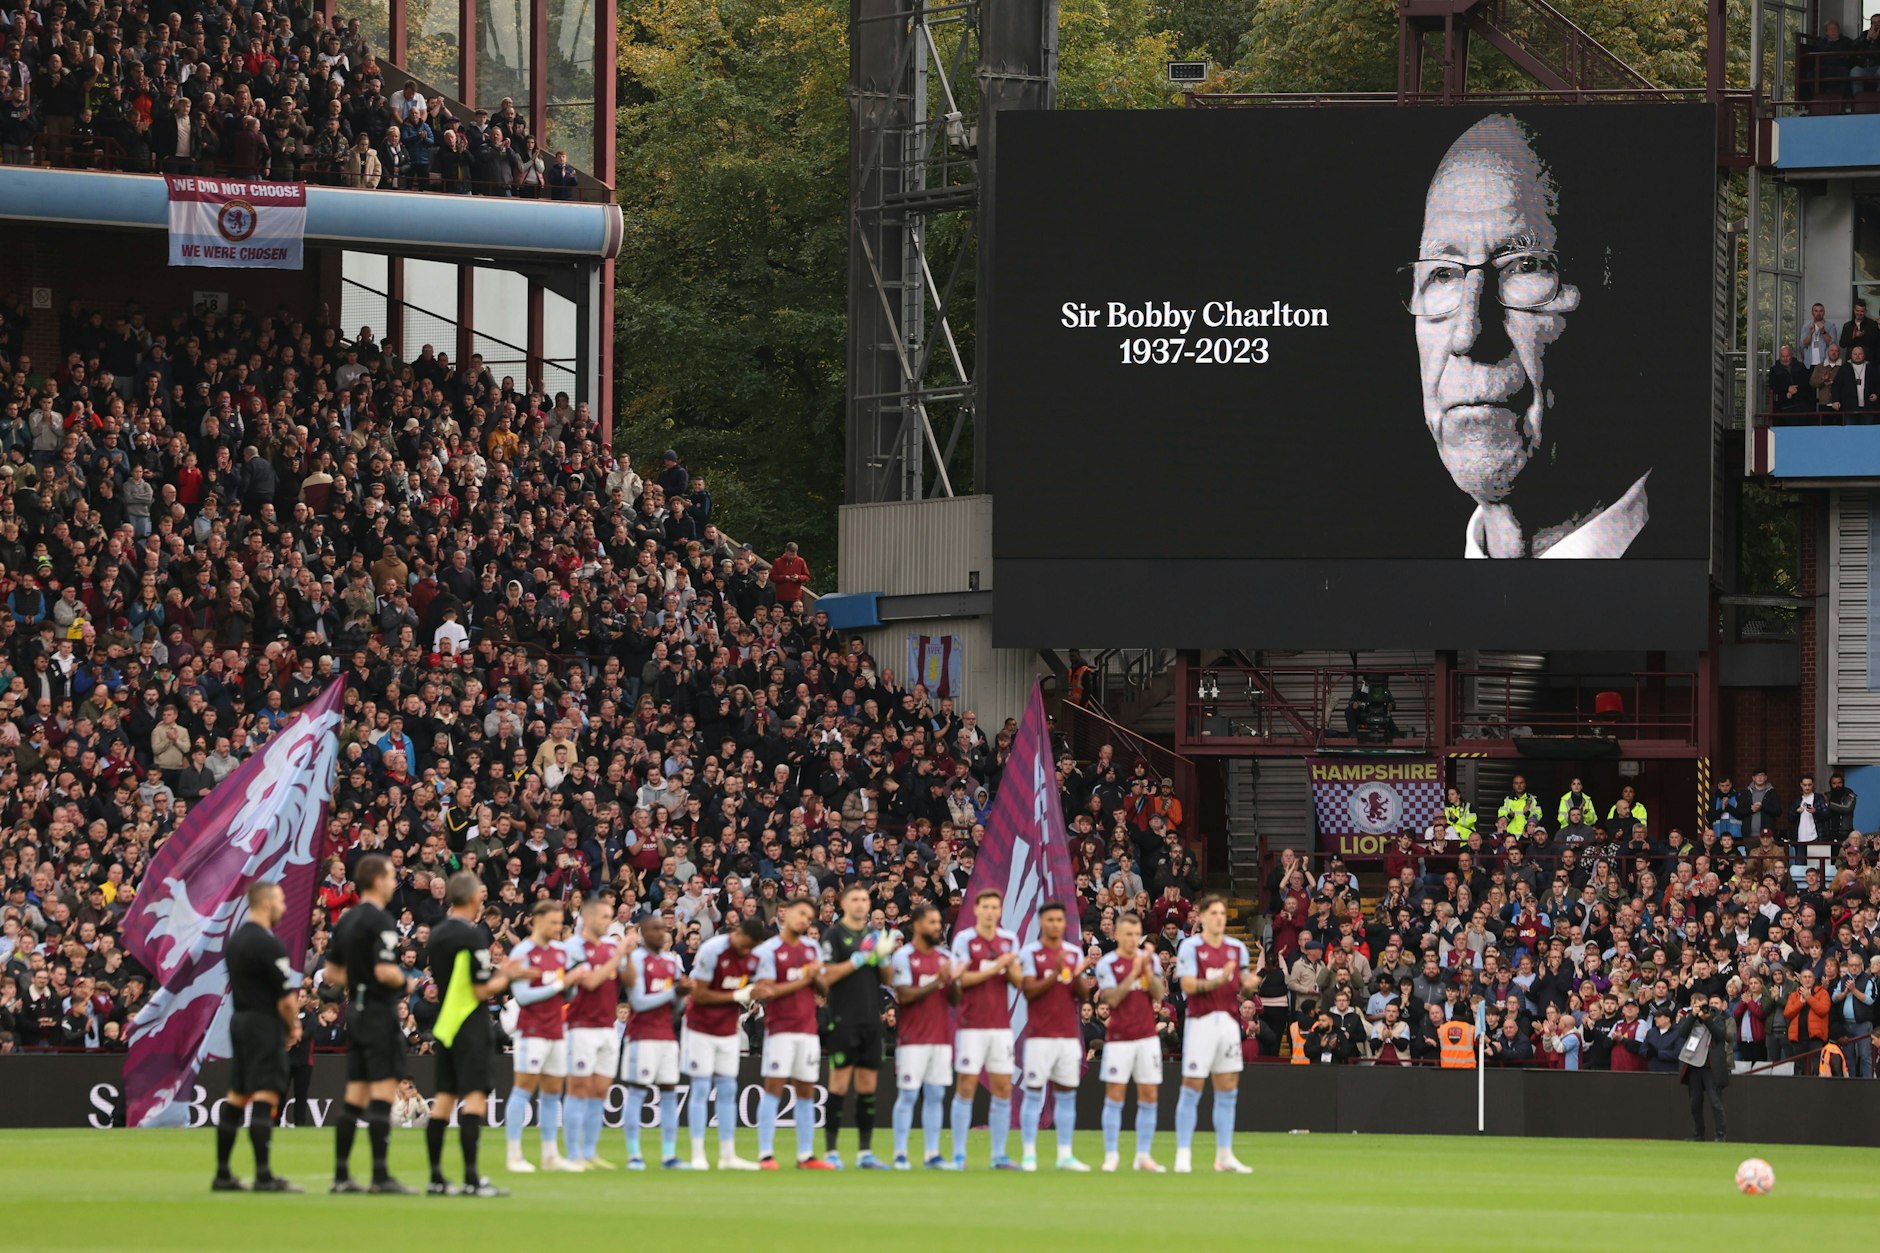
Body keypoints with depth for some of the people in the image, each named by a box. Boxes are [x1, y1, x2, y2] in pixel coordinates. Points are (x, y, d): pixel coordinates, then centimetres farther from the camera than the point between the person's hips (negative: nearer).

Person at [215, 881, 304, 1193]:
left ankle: (222, 1174, 15)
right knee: (265, 1097, -11)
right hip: (265, 1024, -9)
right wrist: (293, 1027, 2)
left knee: (236, 1097, 12)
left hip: (239, 1019, 9)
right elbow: (287, 997, -17)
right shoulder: (269, 944, -15)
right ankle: (263, 1176, -16)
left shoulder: (236, 939, 13)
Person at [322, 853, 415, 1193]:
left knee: (354, 1097, 11)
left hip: (355, 1011, 9)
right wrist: (405, 981, -5)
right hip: (380, 1012, -9)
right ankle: (381, 1175, -11)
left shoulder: (346, 921, 13)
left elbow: (331, 974, 17)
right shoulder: (380, 921, -14)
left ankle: (341, 1174, 12)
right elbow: (384, 971, -23)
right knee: (383, 1092, -8)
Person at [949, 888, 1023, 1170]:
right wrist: (995, 968, -19)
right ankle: (959, 1155, 1)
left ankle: (999, 1155, 9)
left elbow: (1018, 981, 7)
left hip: (1001, 1026, 4)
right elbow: (961, 979, -12)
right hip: (972, 1026, -4)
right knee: (966, 1087, -4)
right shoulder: (964, 939, -3)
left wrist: (1012, 968, -14)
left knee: (1003, 1089, 3)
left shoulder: (1009, 940, 10)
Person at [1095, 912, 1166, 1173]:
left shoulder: (1151, 959, 8)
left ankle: (1144, 1155, 8)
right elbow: (1113, 999, -12)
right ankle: (1111, 1155, 1)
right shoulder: (1107, 964, -3)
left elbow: (1159, 995, 1)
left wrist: (1148, 970, -13)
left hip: (1147, 1038, 3)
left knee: (1149, 1096, 2)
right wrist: (1134, 972, -19)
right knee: (1115, 1096, -4)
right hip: (1119, 1038, -3)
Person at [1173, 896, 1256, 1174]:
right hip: (1201, 1022, -5)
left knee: (1228, 1091, 6)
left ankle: (1224, 1156, 11)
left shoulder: (1236, 948, 11)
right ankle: (1182, 1156, -1)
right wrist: (1218, 980, -26)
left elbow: (1243, 988, 12)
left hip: (1229, 1022, 5)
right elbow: (1187, 986, -13)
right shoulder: (1190, 947, -4)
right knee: (1192, 1089, -5)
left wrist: (1249, 985, -11)